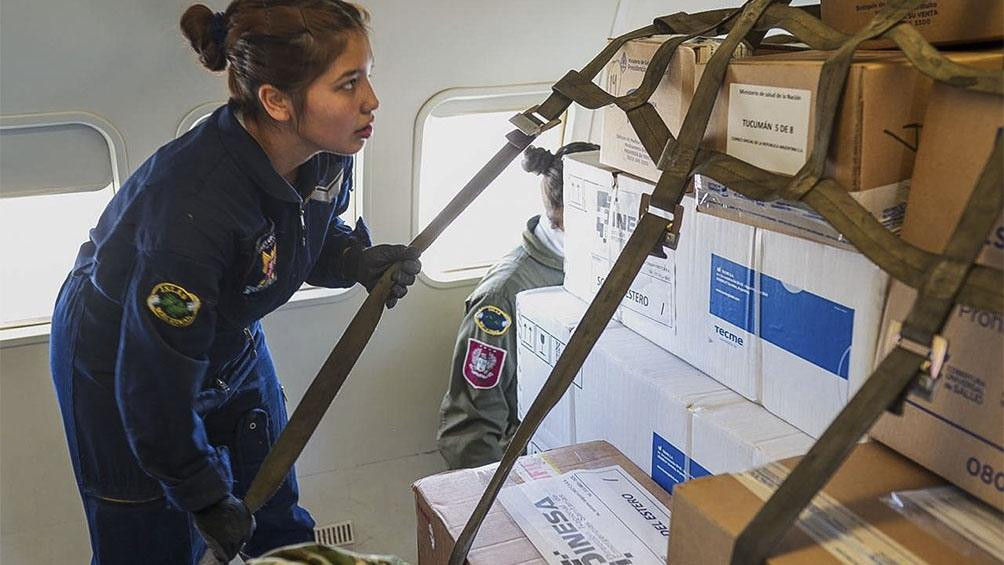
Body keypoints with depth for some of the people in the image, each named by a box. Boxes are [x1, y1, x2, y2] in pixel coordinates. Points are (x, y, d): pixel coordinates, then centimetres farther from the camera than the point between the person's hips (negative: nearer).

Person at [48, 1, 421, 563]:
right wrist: (205, 497, -15)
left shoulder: (325, 152, -21)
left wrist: (360, 260, -20)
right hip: (119, 358, -6)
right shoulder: (193, 205, -41)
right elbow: (156, 382, -29)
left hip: (232, 342, 6)